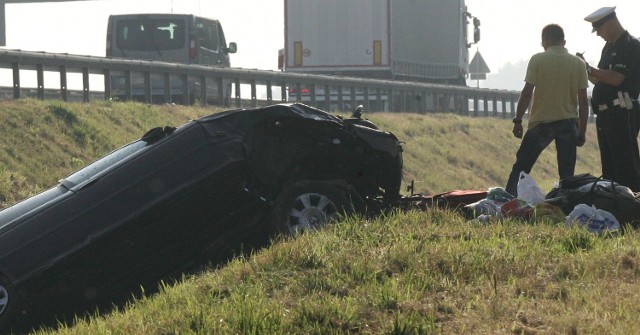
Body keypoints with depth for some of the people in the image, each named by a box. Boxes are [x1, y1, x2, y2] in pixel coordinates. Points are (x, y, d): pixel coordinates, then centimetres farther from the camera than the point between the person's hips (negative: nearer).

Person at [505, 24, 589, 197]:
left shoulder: (538, 60, -2)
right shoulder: (578, 63, 4)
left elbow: (527, 92, -8)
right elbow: (583, 100, 2)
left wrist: (518, 120, -1)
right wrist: (582, 131, 8)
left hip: (541, 122, -2)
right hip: (568, 123, 2)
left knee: (520, 167, 7)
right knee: (567, 174, 6)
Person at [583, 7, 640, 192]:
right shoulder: (609, 47, 18)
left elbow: (616, 79, -19)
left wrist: (590, 70, -13)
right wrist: (587, 72, 6)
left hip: (623, 115, -10)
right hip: (606, 114, 10)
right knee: (609, 168, 12)